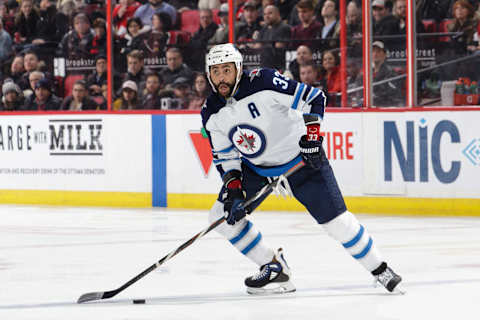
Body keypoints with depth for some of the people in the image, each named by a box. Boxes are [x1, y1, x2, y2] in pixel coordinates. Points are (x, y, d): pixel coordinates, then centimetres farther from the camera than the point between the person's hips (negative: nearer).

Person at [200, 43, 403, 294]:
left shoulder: (263, 83, -25)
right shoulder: (211, 115, -8)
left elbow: (313, 97, -21)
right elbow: (225, 156, 1)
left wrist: (312, 132, -30)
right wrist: (232, 186, -13)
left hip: (300, 158, -5)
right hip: (256, 167, 5)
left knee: (335, 220, -9)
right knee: (222, 216, -6)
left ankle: (379, 269, 9)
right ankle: (273, 267, 6)